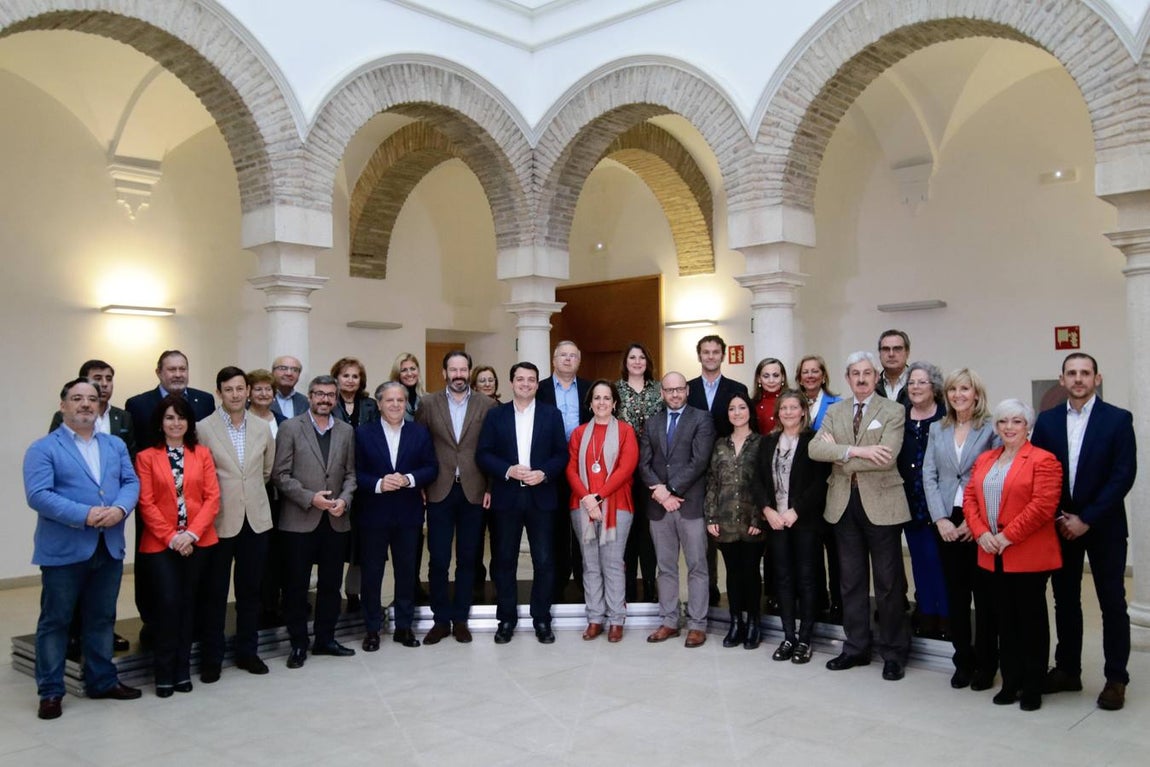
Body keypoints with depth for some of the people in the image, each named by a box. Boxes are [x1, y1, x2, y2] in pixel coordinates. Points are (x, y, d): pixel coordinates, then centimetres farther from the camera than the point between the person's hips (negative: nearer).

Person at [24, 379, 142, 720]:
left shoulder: (116, 445, 13)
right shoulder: (43, 448, -4)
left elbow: (131, 482, 6)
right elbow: (38, 495, -15)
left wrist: (120, 509, -16)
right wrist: (85, 515, -23)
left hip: (109, 548, 5)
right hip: (63, 550, -5)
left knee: (102, 619, 15)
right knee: (55, 621, 4)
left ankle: (102, 681, 27)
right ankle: (50, 691, 14)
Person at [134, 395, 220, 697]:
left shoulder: (202, 454, 7)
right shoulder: (146, 457, 2)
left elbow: (212, 497, 1)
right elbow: (146, 503, -4)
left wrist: (192, 533, -10)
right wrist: (171, 537, -12)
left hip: (197, 542, 2)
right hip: (160, 544, -2)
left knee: (188, 603, 7)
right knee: (168, 602, -10)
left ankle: (182, 670, 18)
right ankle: (164, 673, 4)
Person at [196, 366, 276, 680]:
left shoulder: (262, 427, 4)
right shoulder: (204, 428, -7)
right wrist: (214, 500, -1)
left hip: (256, 518, 3)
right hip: (219, 521, -3)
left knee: (250, 590, 12)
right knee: (214, 592, 7)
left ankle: (247, 651, 25)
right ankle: (211, 658, 19)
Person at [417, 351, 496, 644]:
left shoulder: (487, 405, 2)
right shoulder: (428, 404, 3)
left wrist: (492, 487, -4)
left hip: (474, 492, 0)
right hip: (440, 492, 0)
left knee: (468, 559, 8)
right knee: (438, 560, 3)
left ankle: (460, 619, 20)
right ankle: (441, 620, 17)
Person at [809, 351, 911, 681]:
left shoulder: (893, 411, -3)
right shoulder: (834, 411, 9)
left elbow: (886, 457, -18)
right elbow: (815, 448, -7)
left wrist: (839, 455, -12)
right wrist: (855, 450, -21)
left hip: (881, 504, -4)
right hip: (844, 504, 4)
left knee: (888, 583, 4)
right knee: (851, 581, 12)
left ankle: (893, 653, 16)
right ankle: (856, 648, 24)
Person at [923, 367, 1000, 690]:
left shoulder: (991, 428, -3)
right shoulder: (937, 429, 10)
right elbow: (929, 475, 5)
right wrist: (940, 518, -5)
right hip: (947, 522, 4)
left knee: (984, 594, 4)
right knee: (955, 594, 9)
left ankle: (986, 664, 16)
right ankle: (963, 661, 20)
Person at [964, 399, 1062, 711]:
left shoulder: (1043, 460, -7)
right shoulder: (984, 460, 14)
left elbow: (1043, 506, -16)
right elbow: (970, 498, 9)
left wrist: (1007, 537, -16)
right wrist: (981, 533, -6)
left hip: (1028, 555, -6)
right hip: (993, 556, 6)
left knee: (1031, 620, 4)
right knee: (1005, 621, 12)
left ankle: (1032, 687, 14)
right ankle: (1010, 683, 21)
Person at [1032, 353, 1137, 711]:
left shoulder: (1118, 419, -4)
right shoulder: (1047, 421, 5)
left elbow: (1123, 475, -10)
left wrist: (1086, 519, -13)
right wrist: (1058, 517, -6)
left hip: (1103, 527, -3)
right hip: (1060, 525, 3)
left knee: (1112, 603, 3)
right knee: (1065, 600, 10)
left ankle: (1116, 679, 12)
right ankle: (1067, 670, 21)